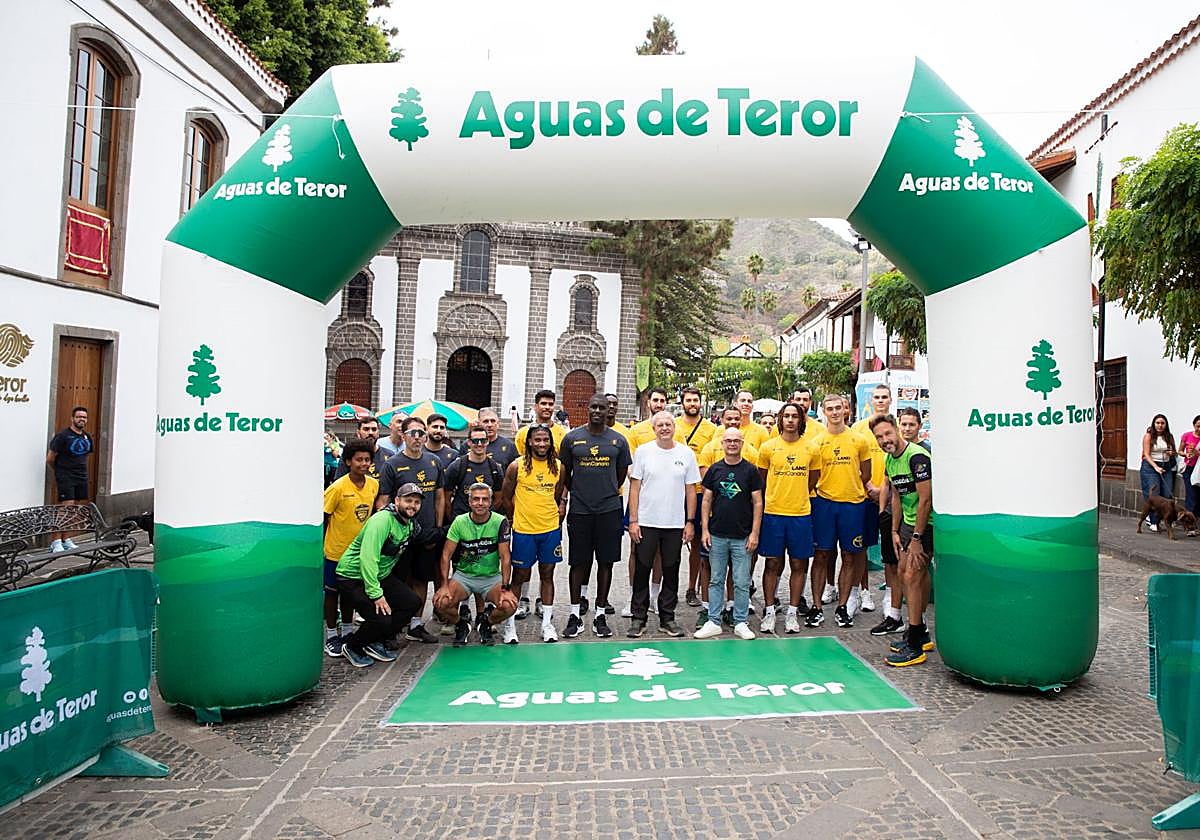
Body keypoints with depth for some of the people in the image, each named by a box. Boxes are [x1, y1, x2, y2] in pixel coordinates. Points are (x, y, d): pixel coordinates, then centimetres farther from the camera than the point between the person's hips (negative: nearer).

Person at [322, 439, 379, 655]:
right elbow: (323, 517, -12)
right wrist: (321, 545, -10)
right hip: (336, 550, -5)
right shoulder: (338, 487, -18)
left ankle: (347, 631, 32)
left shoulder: (374, 484, -3)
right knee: (332, 592, 9)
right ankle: (331, 636, 21)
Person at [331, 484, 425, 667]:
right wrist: (376, 594, -32)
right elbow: (368, 558, -32)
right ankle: (350, 646, 9)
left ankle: (375, 642, 13)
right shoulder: (383, 519, -25)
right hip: (353, 576, -9)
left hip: (381, 575, 9)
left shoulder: (411, 524, 4)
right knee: (381, 619, -21)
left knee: (412, 603, -3)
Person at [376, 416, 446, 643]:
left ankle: (415, 625, 22)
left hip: (428, 533, 4)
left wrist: (438, 529, 7)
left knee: (422, 579, 11)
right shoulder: (392, 464, -5)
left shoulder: (435, 462, 8)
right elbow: (382, 501, -6)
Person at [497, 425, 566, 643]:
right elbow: (505, 498, 2)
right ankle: (510, 623, 16)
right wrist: (517, 518, 6)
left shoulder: (558, 466, 2)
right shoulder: (517, 466, -7)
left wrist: (559, 511, 4)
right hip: (523, 530, -2)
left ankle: (547, 623, 18)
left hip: (551, 529, 3)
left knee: (547, 574, 10)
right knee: (519, 576, 5)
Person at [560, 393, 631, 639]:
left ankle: (600, 615, 17)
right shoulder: (572, 438, 3)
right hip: (579, 510, -1)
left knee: (606, 562, 6)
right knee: (578, 562, 5)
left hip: (609, 510, 1)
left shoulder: (618, 440, 4)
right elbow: (565, 473, 12)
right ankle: (575, 614, 15)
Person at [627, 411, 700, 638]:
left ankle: (667, 618, 22)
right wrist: (633, 521, -6)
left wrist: (690, 522, 1)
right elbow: (634, 487, -1)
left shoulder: (686, 454, 3)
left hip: (675, 524, 1)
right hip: (646, 523, -1)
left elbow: (691, 490, 6)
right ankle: (638, 618, 16)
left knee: (671, 572, 10)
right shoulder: (643, 452, -1)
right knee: (642, 570, 5)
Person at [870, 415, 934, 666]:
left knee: (912, 576, -11)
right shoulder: (890, 460, 7)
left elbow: (925, 500, -22)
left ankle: (915, 647, -3)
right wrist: (895, 531, 14)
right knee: (904, 573, 14)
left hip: (927, 523, -10)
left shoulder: (917, 457, -22)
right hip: (909, 522, 10)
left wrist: (916, 538, -20)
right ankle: (921, 634, 29)